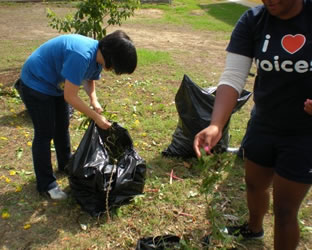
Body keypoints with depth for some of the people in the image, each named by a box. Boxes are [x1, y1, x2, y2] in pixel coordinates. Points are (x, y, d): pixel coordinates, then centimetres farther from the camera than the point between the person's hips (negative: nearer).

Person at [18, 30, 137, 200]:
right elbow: (70, 96, -32)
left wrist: (94, 100, -11)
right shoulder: (81, 55, -37)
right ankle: (46, 184, 10)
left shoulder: (98, 55, -9)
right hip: (36, 84, -9)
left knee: (62, 127, 19)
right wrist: (96, 117, -24)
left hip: (56, 84, 9)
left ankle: (66, 165, 40)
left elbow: (89, 79, 8)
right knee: (45, 134, -3)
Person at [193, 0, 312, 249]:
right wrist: (216, 125, -35)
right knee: (254, 184, 24)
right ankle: (254, 228, 56)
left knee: (285, 209, 6)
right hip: (262, 125, 4)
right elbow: (233, 77, -19)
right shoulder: (252, 21, -11)